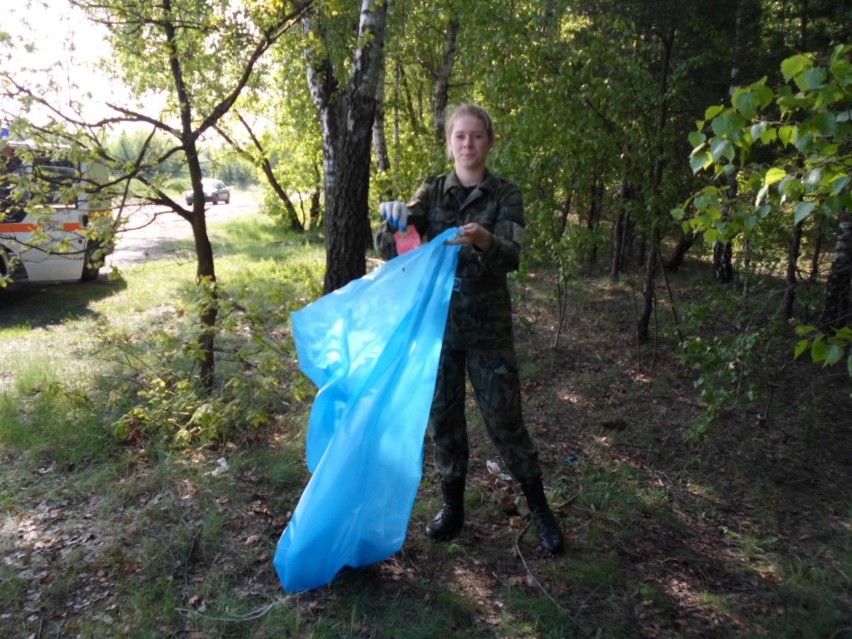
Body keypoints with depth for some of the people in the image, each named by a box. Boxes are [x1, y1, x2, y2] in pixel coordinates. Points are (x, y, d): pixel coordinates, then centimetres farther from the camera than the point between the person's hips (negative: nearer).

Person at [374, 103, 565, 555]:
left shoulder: (505, 195, -2)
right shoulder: (432, 192, 3)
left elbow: (511, 257, -17)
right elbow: (389, 250, -6)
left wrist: (486, 242, -39)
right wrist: (393, 223, -29)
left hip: (487, 325, -2)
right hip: (437, 321, 3)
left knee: (504, 419, 2)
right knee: (442, 415, 10)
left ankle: (540, 509, 22)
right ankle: (452, 507, 28)